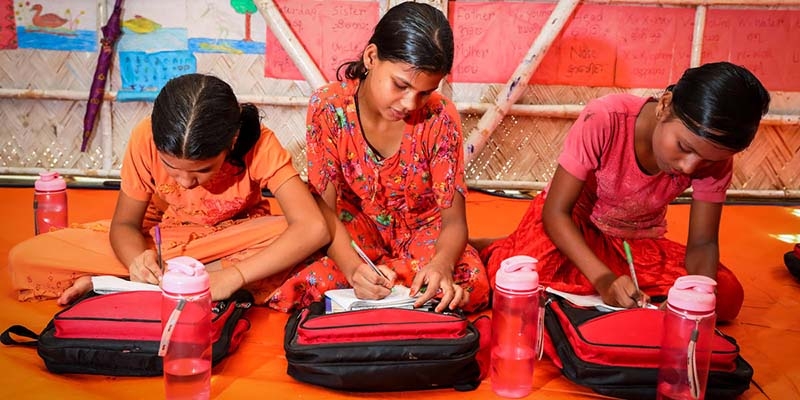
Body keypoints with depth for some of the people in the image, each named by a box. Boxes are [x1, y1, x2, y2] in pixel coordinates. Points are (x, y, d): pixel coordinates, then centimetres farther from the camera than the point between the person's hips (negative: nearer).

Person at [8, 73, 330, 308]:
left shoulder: (258, 144, -29)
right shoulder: (146, 139, -25)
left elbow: (314, 228, -37)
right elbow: (124, 224, -13)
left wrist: (231, 277, -45)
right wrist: (137, 260, -36)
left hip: (233, 238, 1)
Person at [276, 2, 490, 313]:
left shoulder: (440, 118, -21)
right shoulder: (328, 107, -20)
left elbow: (453, 219, -16)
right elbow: (324, 206, -17)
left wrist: (442, 263, -41)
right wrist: (352, 268, -37)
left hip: (423, 229, 1)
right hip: (355, 229, -1)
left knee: (471, 284, -28)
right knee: (307, 282, -30)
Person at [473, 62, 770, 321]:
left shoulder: (716, 158, -19)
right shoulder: (604, 120, -30)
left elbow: (702, 243, -10)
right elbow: (556, 211, -25)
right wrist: (603, 279, -39)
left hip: (639, 243, 5)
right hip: (571, 225, -5)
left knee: (727, 296, -18)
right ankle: (491, 249, 2)